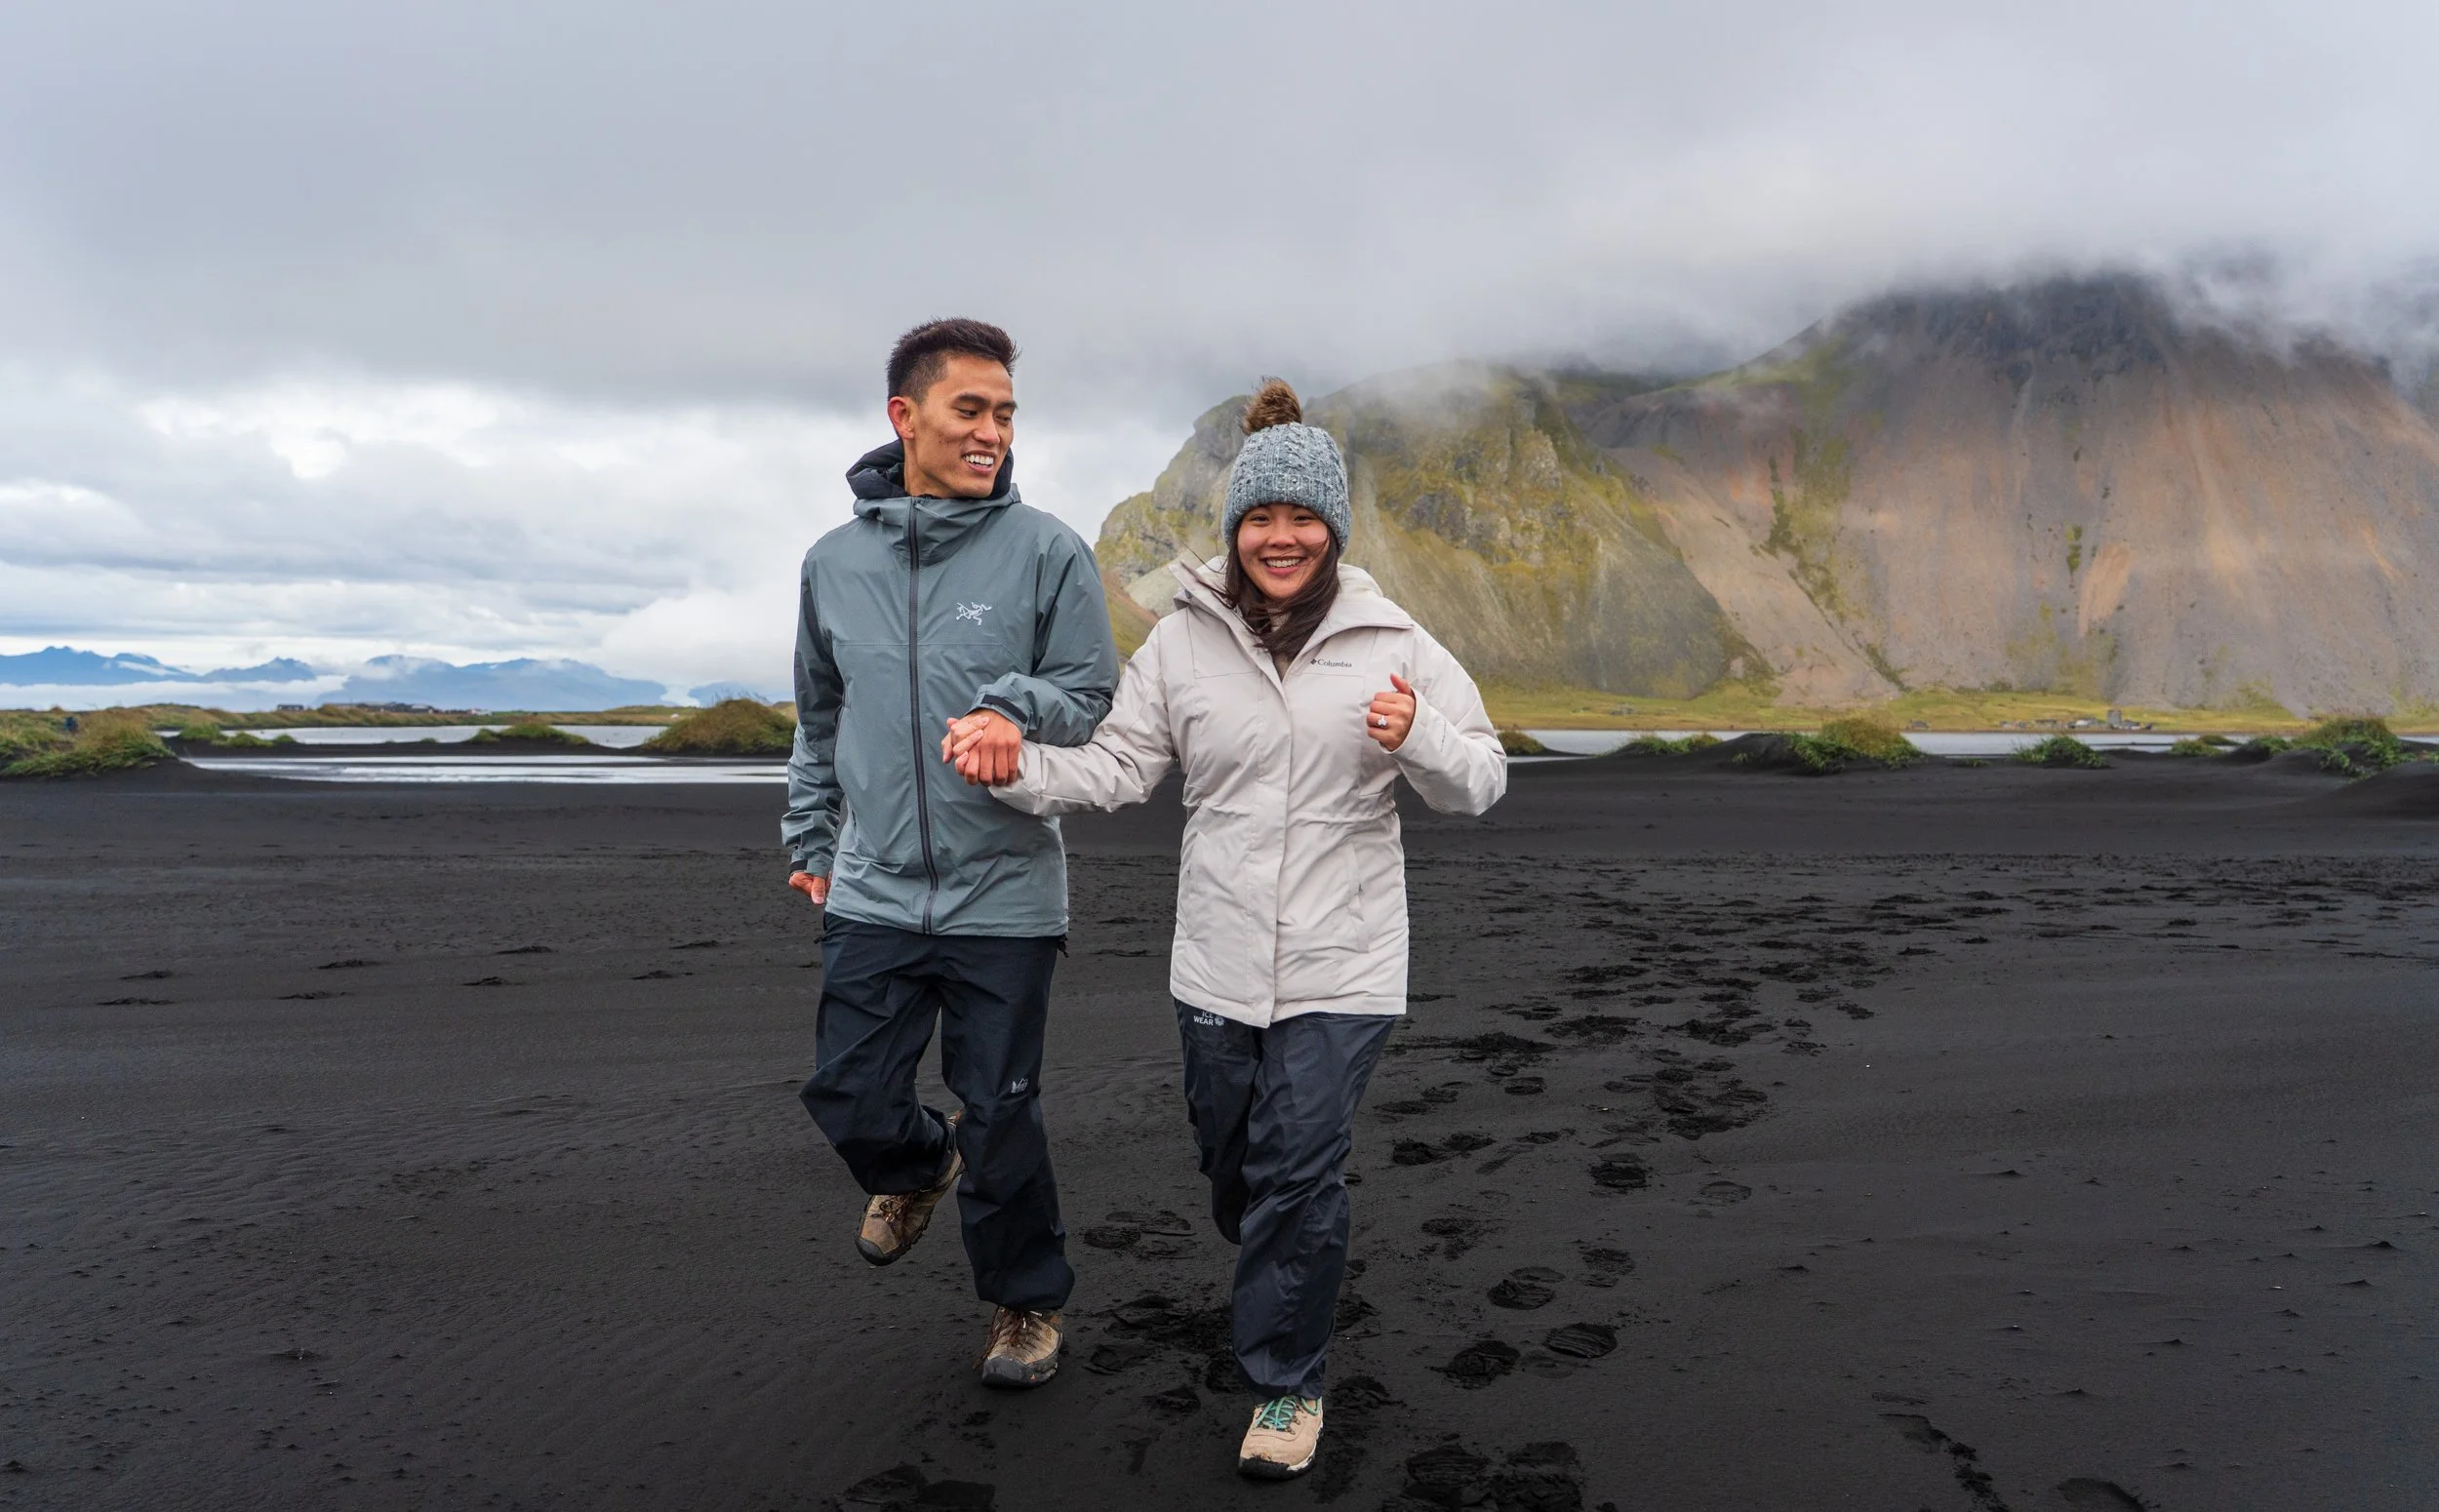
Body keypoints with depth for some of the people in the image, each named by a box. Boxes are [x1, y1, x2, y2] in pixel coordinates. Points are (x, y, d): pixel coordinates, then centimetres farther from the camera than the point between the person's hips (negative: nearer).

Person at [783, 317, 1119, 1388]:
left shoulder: (1047, 553, -5)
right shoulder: (834, 562, 6)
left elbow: (1094, 695, -2)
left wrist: (1016, 705, -21)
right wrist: (808, 837, 20)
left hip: (1003, 896, -3)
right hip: (872, 894, 3)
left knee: (1002, 1117, 6)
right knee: (848, 1097, 8)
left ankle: (1027, 1301, 30)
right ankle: (919, 1167, 44)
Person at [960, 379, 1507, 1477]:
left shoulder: (1391, 644, -4)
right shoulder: (1182, 641, 1)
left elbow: (1481, 780, -3)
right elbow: (1118, 765, 0)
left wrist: (1418, 740, -24)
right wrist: (1020, 769, -17)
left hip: (1341, 969, -3)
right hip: (1217, 965, 3)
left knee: (1297, 1180, -2)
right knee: (1231, 1166, 19)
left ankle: (1287, 1381, 21)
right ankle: (1276, 1277, 53)